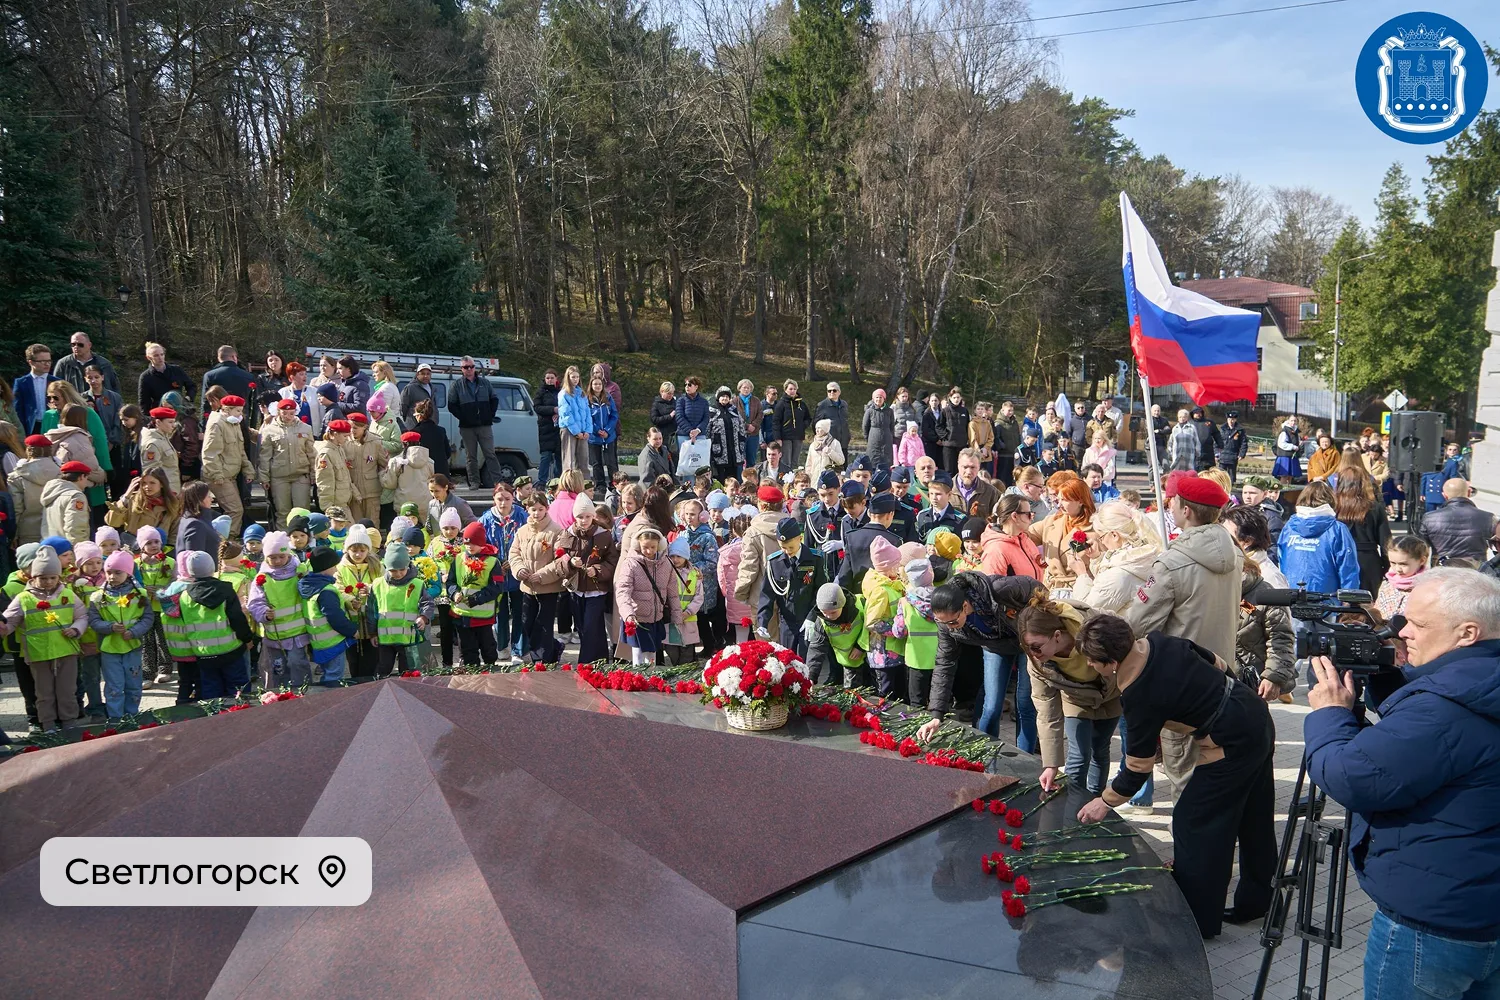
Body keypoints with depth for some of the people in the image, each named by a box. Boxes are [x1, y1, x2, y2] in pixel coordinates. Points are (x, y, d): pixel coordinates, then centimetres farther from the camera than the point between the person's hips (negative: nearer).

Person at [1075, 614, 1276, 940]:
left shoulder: (1140, 697, -24)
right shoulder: (1158, 641, -4)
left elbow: (1138, 766, -12)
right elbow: (1217, 663, 11)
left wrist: (1105, 802, 1)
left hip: (1232, 746, -9)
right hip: (1257, 715, 9)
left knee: (1194, 824, 3)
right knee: (1253, 819, 20)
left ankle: (1198, 920, 12)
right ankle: (1254, 901, 36)